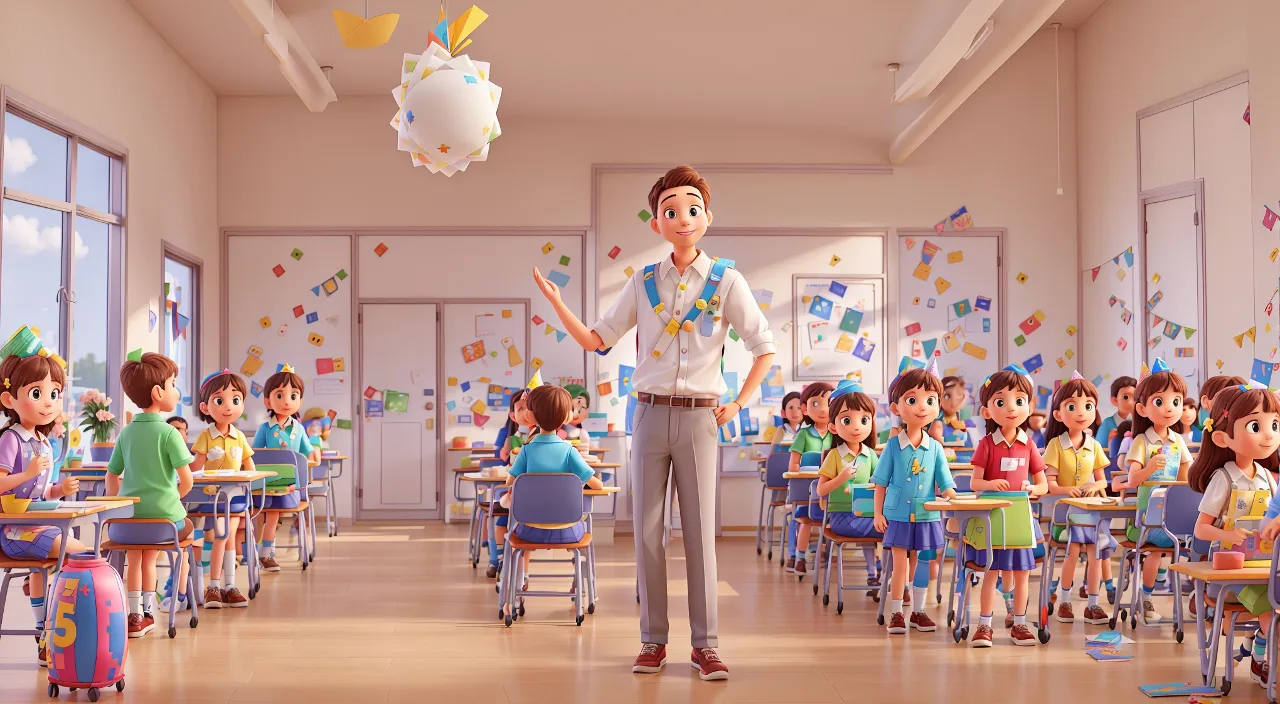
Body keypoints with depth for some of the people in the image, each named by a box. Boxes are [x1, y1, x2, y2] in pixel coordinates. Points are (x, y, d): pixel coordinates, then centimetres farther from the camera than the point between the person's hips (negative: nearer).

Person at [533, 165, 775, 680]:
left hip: (699, 417, -2)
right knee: (647, 530, 3)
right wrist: (557, 304, -3)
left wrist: (736, 405, -2)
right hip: (651, 413, 2)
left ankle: (705, 644, 6)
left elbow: (764, 348, 3)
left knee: (700, 531, -1)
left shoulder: (726, 281, -1)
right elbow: (596, 340, 9)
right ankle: (653, 640, 12)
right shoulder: (644, 283, 5)